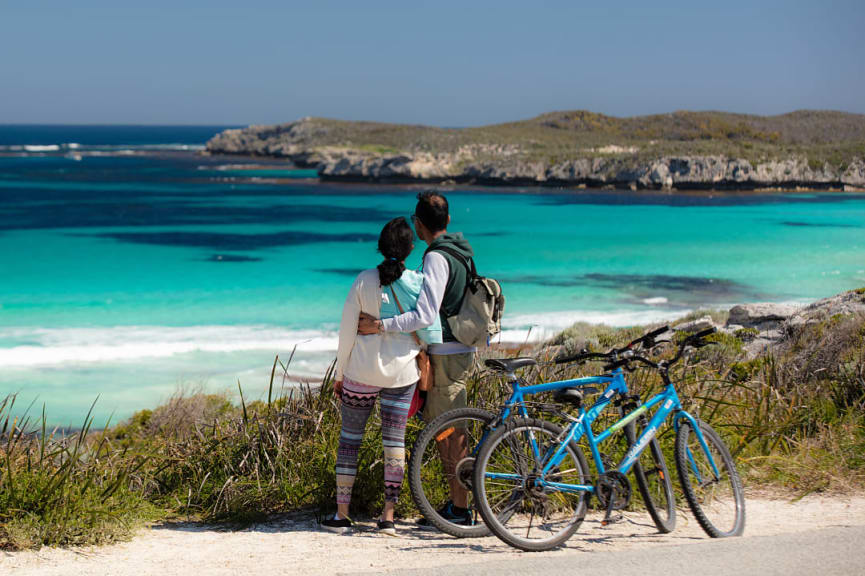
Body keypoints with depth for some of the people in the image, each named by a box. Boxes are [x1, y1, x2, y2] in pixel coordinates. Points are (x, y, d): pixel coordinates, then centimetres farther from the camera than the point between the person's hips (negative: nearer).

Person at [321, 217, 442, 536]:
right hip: (402, 371, 1)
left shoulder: (364, 281, -7)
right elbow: (430, 330, -3)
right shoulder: (419, 282, -6)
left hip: (362, 372, -1)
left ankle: (342, 513, 9)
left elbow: (347, 331, -3)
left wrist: (340, 374, 7)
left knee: (350, 438, 9)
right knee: (395, 440, 6)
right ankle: (388, 515, 6)